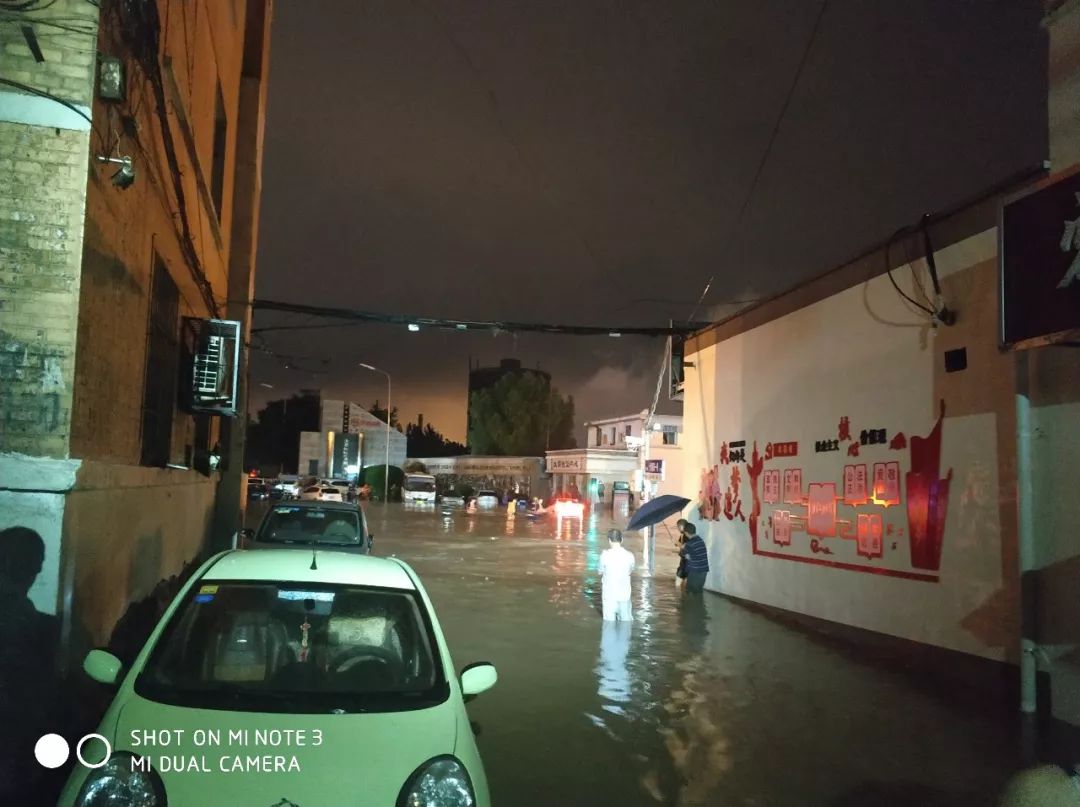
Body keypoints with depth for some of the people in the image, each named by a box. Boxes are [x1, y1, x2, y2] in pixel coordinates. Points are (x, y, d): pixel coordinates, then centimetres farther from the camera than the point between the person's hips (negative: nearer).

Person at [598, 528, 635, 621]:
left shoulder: (605, 555, -12)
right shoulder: (629, 555, -5)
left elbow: (601, 573, -1)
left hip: (609, 594, -2)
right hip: (624, 594, 2)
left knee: (610, 621, 8)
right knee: (626, 621, 12)